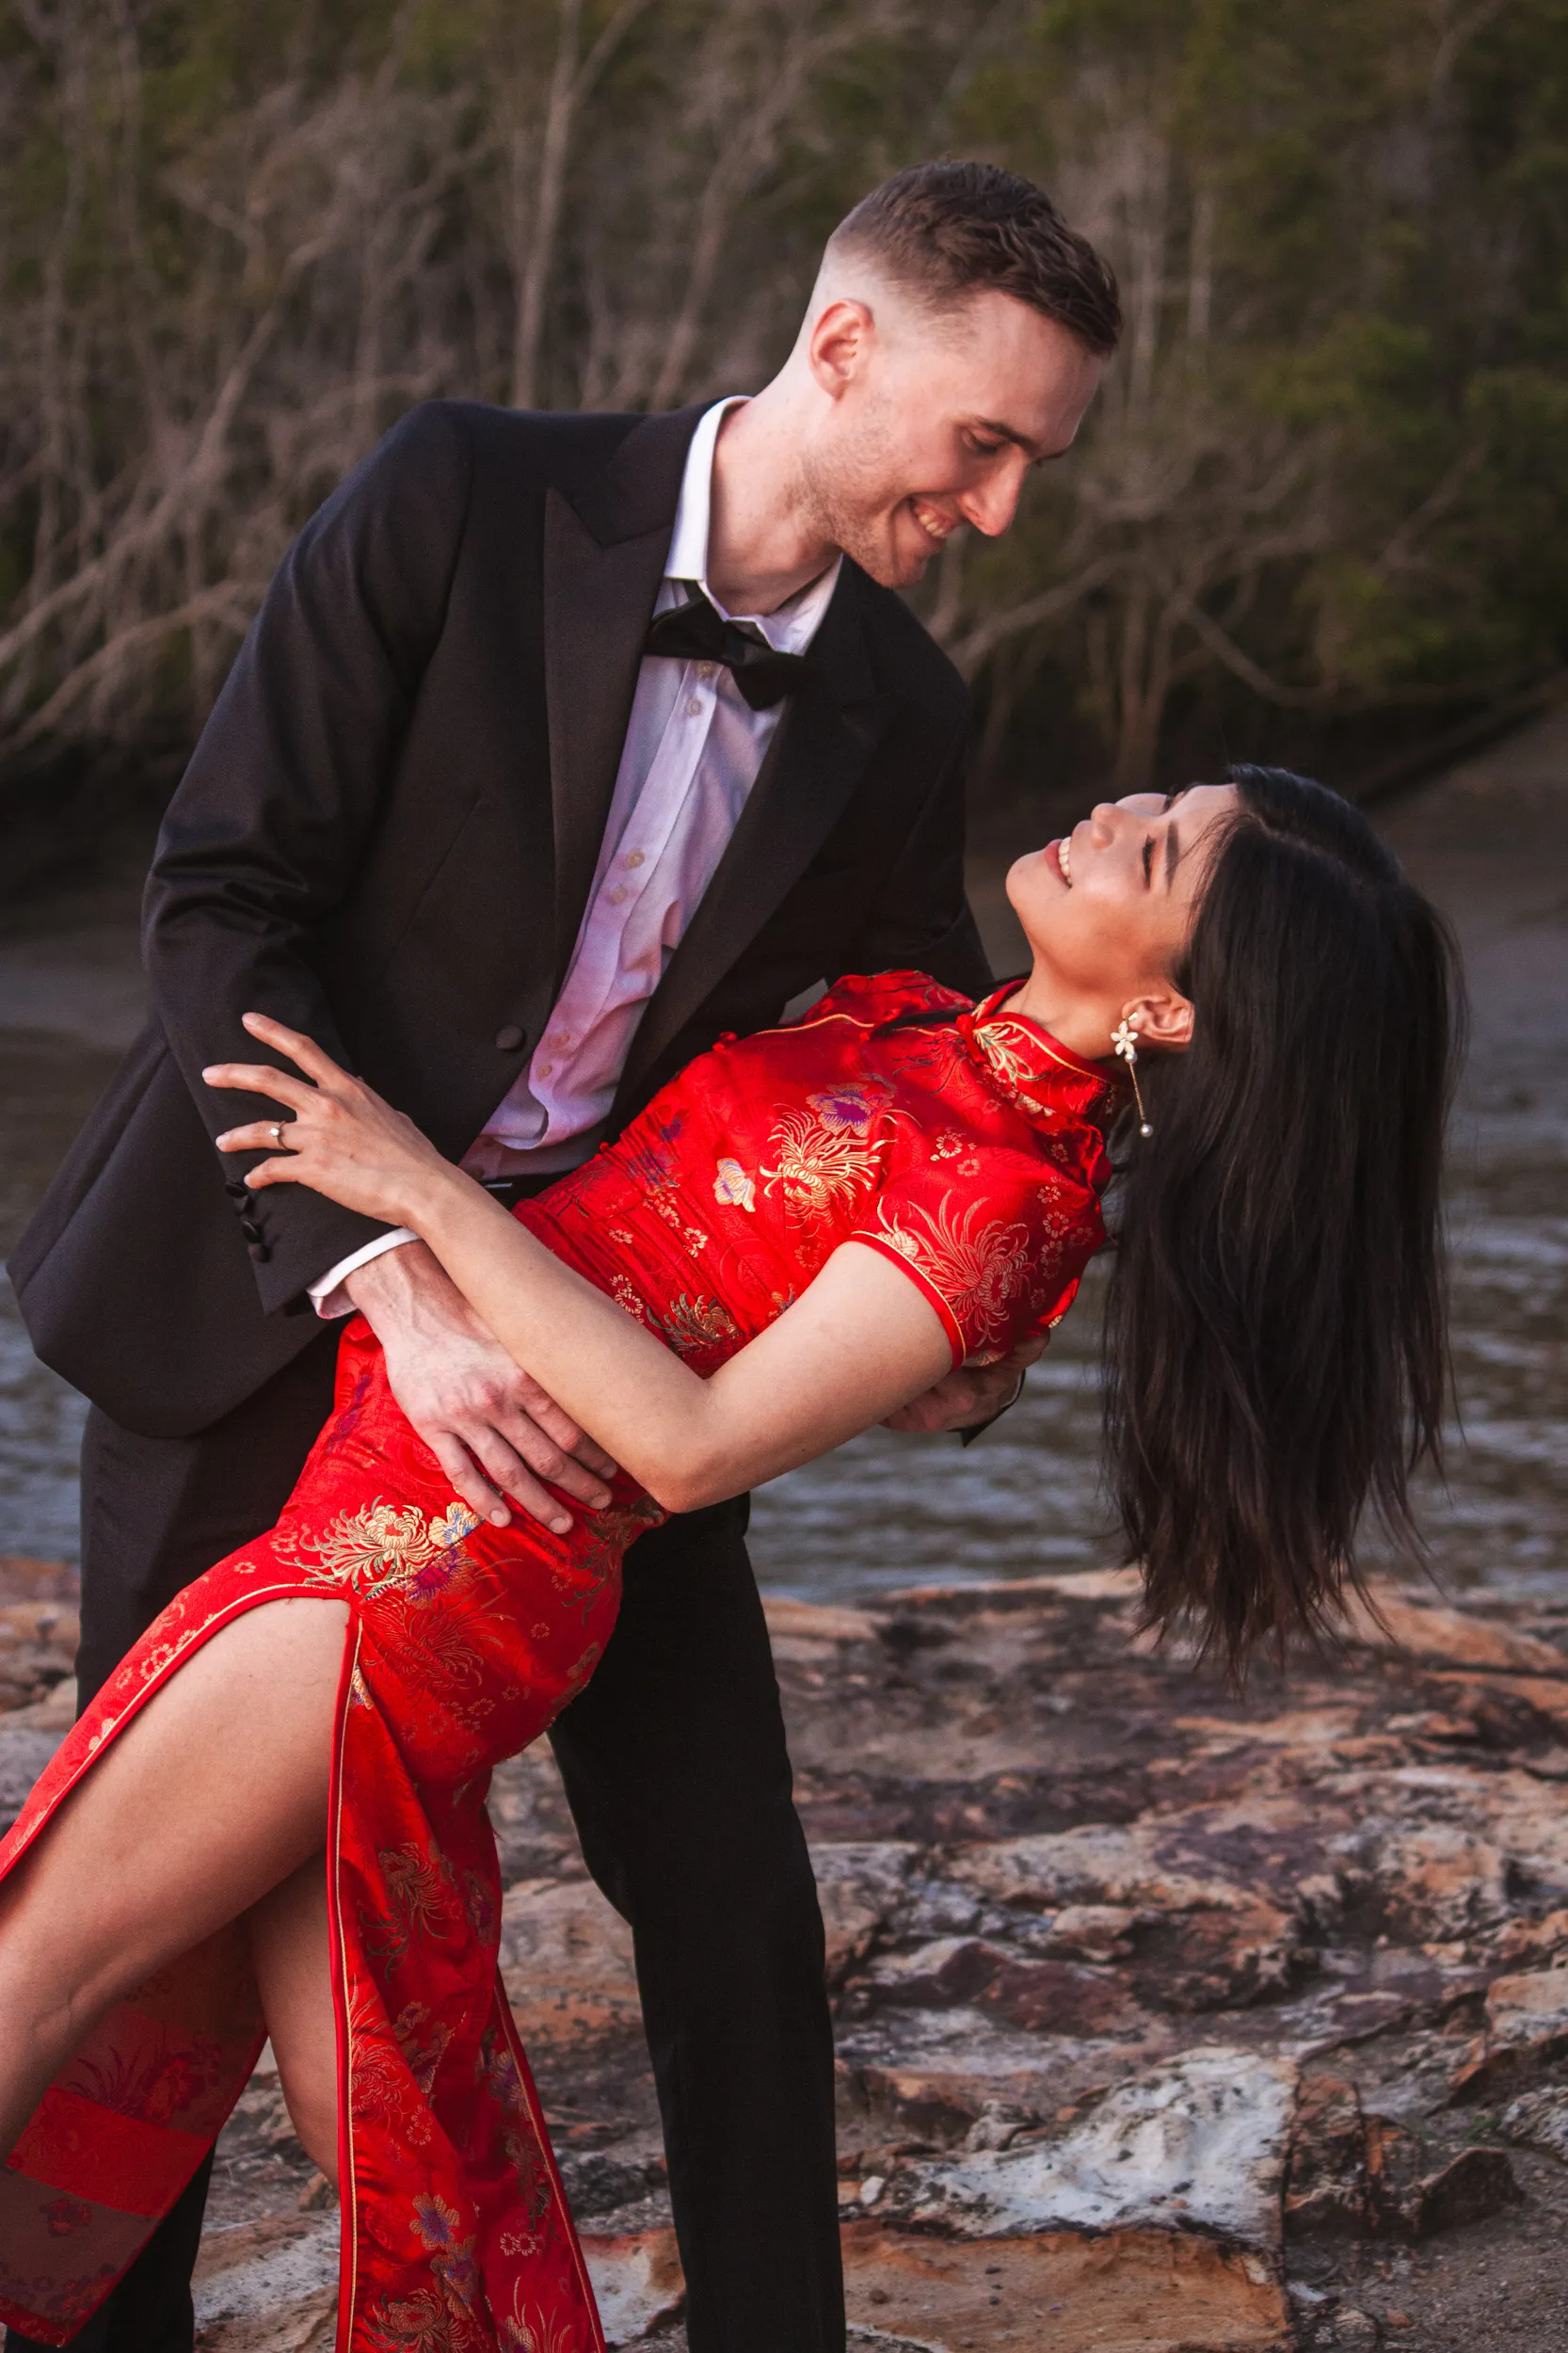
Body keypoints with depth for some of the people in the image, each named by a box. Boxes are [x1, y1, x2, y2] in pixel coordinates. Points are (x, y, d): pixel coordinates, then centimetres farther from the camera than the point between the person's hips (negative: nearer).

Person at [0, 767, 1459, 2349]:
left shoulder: (1003, 1197, -18)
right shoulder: (922, 1025, 9)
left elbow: (695, 1444, -22)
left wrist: (425, 1190, -20)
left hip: (436, 1552, -8)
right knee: (369, 2100, 12)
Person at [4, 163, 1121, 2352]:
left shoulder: (903, 718, -5)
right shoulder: (464, 498, -18)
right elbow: (221, 903, -21)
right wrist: (398, 1277, -31)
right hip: (269, 1287, -3)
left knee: (733, 1906, 0)